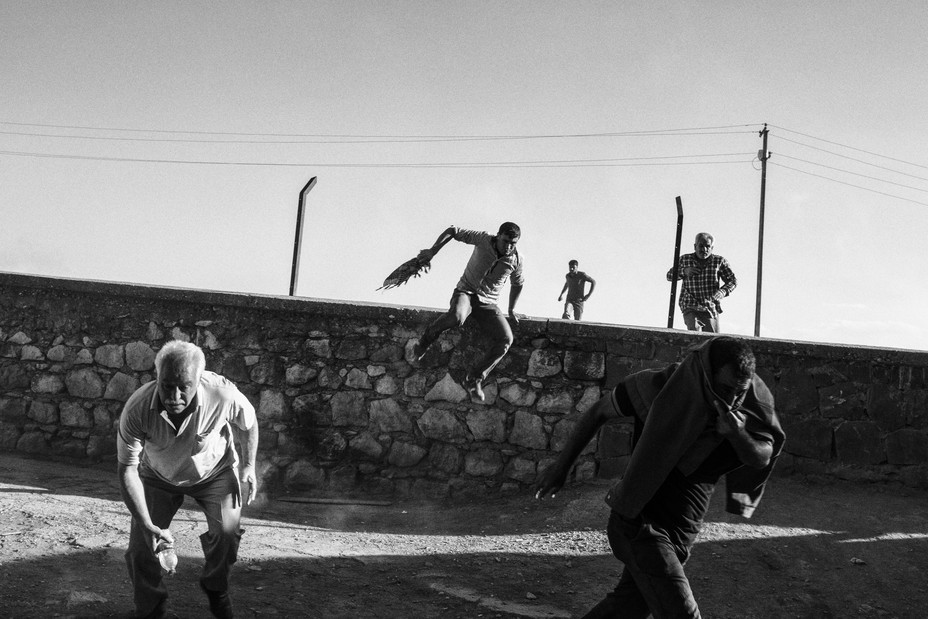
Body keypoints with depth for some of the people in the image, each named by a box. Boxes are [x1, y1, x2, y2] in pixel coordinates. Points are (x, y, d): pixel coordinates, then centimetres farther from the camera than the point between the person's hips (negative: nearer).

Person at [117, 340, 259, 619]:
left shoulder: (223, 394, -35)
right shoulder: (137, 409, -35)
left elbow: (249, 423, -11)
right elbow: (127, 470, -26)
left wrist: (249, 466, -4)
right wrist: (148, 526, -31)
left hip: (215, 472, 0)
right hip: (157, 477, 1)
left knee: (227, 531, -19)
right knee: (141, 548, -5)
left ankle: (215, 588, 13)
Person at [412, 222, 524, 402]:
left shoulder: (516, 259, -2)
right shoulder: (483, 240, -11)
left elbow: (517, 284, 19)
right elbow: (452, 231, -2)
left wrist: (511, 310, 20)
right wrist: (433, 250, -11)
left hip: (488, 303, 3)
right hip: (466, 292, -3)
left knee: (505, 339, -20)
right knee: (456, 317, -41)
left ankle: (474, 379, -10)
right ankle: (427, 339, -11)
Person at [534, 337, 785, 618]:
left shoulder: (743, 412, -6)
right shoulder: (659, 387, -17)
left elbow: (762, 457, -14)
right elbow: (600, 411, -4)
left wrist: (737, 434, -35)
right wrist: (561, 466, 1)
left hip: (682, 532, 5)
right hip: (640, 522, -5)